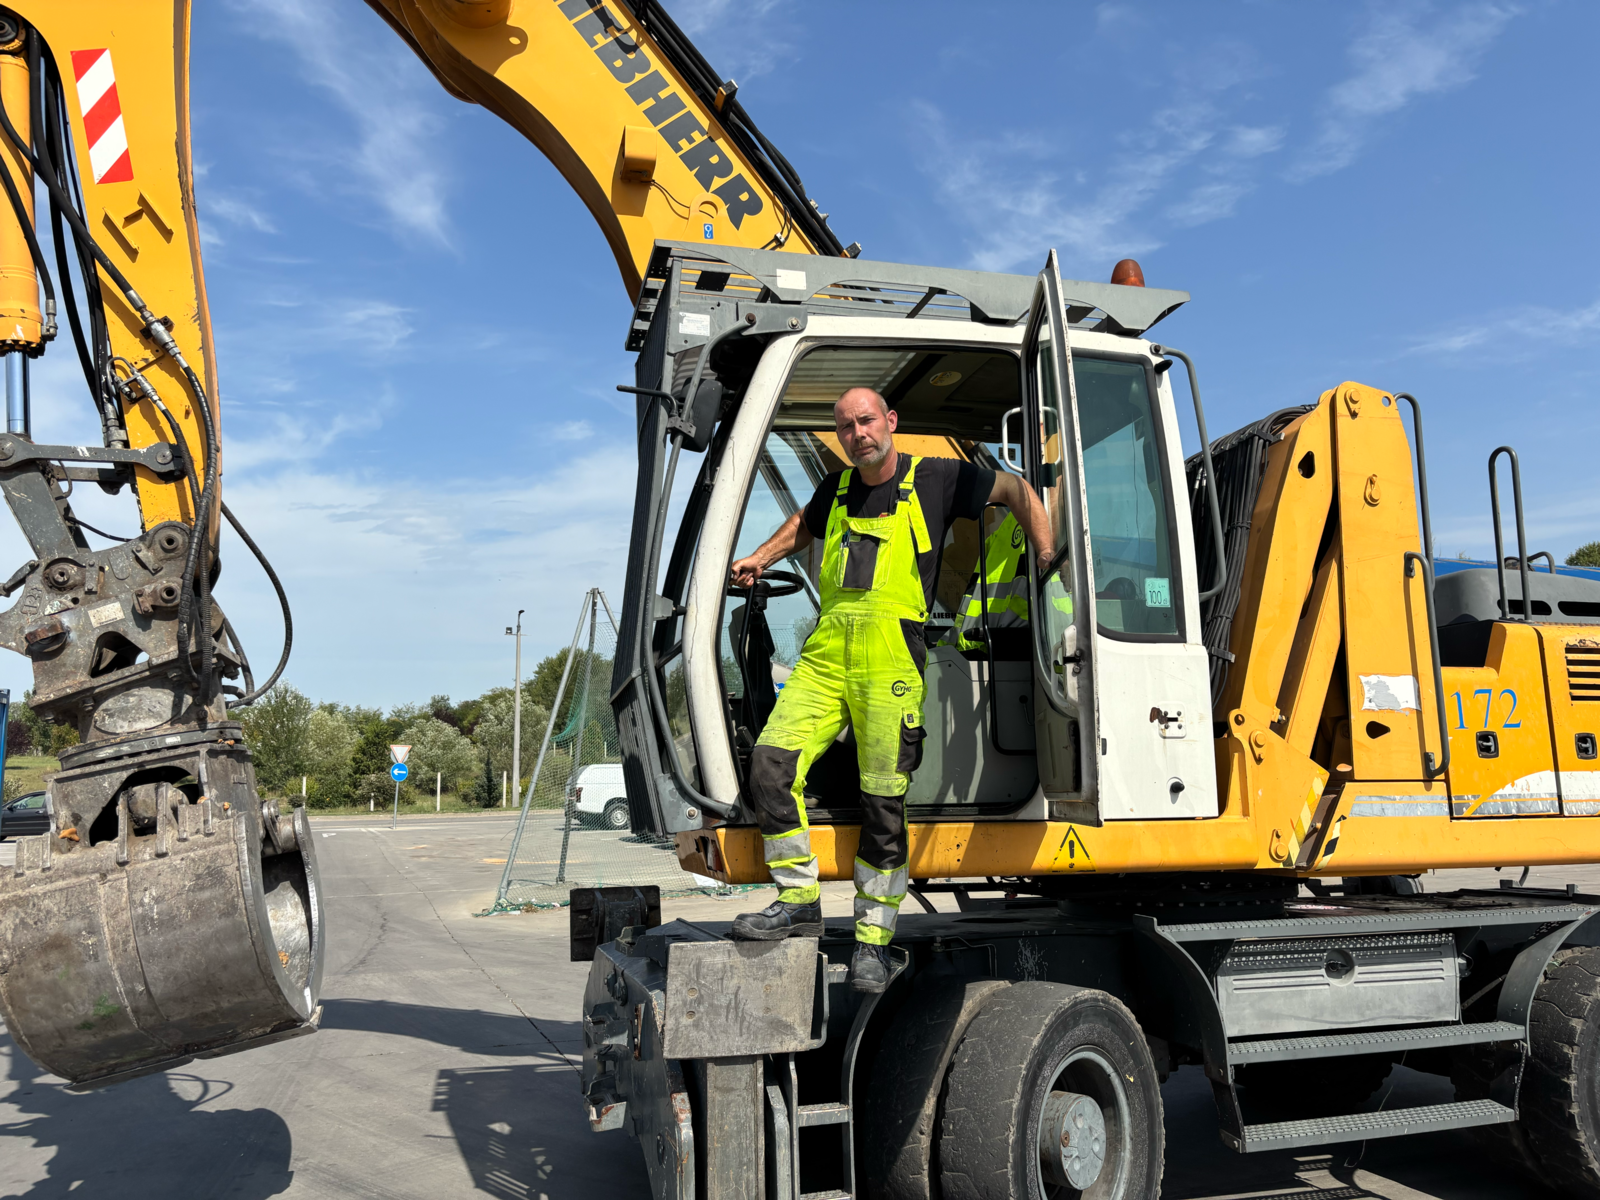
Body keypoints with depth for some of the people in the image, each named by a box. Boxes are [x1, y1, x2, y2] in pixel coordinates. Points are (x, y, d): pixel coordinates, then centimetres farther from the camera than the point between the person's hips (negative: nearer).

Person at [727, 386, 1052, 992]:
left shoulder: (935, 478, 6)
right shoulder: (838, 487, 20)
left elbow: (1017, 490, 14)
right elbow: (803, 524, 41)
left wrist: (1048, 564, 6)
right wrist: (758, 561, 28)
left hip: (891, 660, -4)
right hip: (825, 653, 5)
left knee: (883, 801, -3)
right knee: (772, 761, -12)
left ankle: (873, 940, 11)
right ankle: (799, 901, 3)